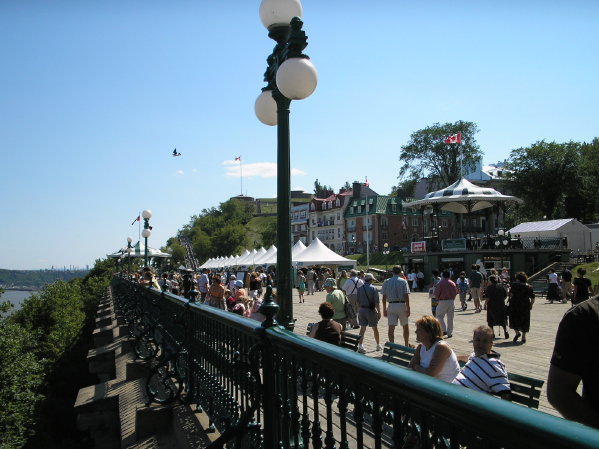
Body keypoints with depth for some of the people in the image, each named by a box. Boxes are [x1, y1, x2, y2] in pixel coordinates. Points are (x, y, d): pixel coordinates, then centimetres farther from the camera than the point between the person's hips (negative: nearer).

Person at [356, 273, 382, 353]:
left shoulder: (359, 289, 2)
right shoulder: (373, 289, -10)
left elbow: (358, 301, 6)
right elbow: (376, 302, -11)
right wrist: (379, 312, -3)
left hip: (362, 310, 3)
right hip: (371, 310, -3)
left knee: (362, 328, 5)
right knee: (375, 328, 12)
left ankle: (360, 345, -7)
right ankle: (378, 345, 25)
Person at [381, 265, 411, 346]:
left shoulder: (386, 282, 6)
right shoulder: (403, 281, -3)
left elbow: (384, 297, 4)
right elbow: (406, 296, -10)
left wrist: (384, 309, 10)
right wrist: (408, 308, -8)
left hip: (391, 306, 2)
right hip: (402, 305, -1)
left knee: (391, 328, -1)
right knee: (405, 326, 15)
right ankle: (407, 345, 26)